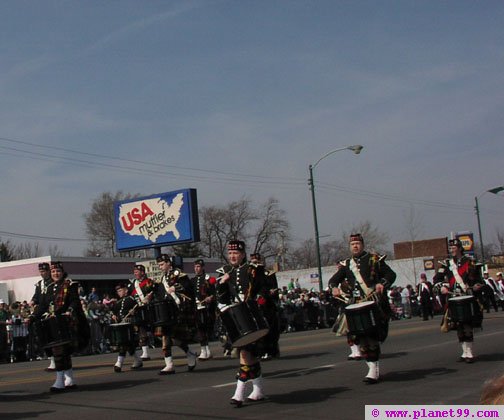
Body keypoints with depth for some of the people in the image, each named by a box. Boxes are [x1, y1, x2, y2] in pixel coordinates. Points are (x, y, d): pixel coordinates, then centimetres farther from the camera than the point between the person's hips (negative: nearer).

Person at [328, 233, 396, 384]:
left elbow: (390, 274, 3)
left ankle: (374, 371, -10)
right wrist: (334, 287, -13)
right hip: (356, 305, 4)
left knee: (371, 335, -12)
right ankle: (373, 367, 12)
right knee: (360, 336, -1)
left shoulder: (374, 259, 7)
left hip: (374, 303, -4)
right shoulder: (346, 264, 17)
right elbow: (333, 279, 11)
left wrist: (383, 283, -18)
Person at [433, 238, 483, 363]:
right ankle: (465, 352, 16)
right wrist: (442, 287, -13)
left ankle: (469, 353, -6)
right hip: (453, 299, 3)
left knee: (468, 325, -10)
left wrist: (477, 286, -10)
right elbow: (437, 278, 5)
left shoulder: (469, 262, 6)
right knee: (459, 327, 6)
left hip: (468, 298, -3)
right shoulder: (446, 263, 10)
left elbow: (478, 278, 10)